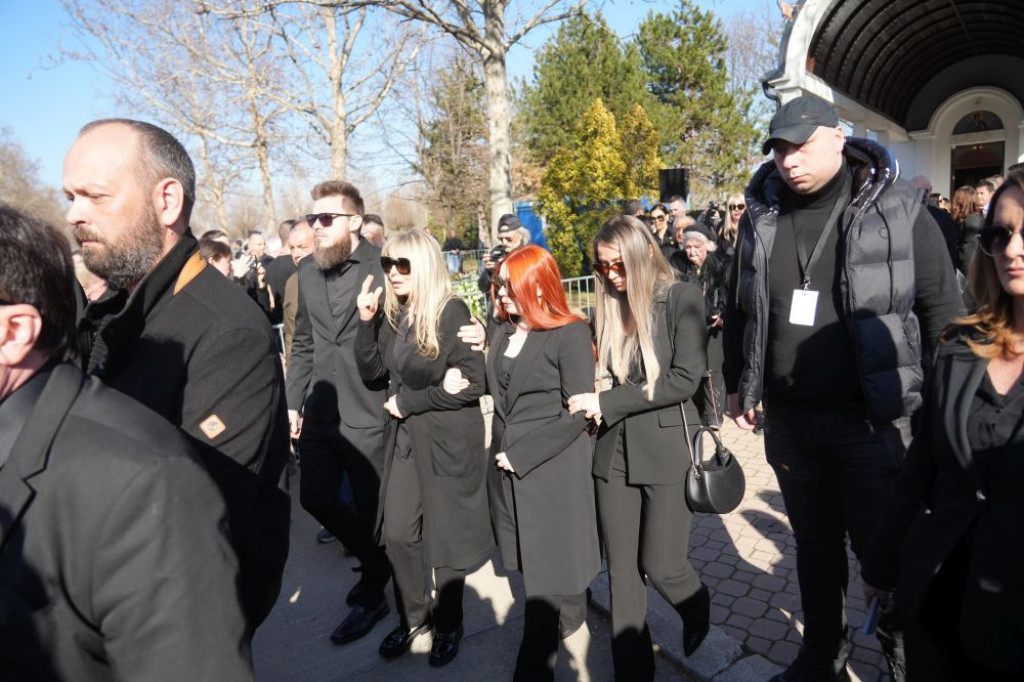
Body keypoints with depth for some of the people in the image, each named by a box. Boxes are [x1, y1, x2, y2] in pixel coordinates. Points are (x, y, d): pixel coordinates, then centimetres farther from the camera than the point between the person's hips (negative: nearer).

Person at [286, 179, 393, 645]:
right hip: (320, 411, 6)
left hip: (368, 414, -6)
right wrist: (293, 400, 12)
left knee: (373, 511, 9)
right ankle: (377, 562, 40)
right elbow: (302, 343, 14)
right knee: (315, 497, 13)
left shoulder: (382, 266, -10)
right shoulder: (307, 271, 9)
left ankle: (371, 597, 34)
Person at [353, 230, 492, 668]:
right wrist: (366, 322, -11)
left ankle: (448, 625, 32)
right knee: (396, 534, 11)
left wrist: (408, 402, -15)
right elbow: (372, 373, 2)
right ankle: (413, 617, 35)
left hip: (448, 441, -6)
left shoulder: (451, 312, -16)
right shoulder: (392, 314, 4)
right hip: (403, 439, 6)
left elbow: (472, 382, -20)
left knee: (446, 538, 9)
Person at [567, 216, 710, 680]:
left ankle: (697, 611, 39)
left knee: (660, 566, 4)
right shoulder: (608, 308, 7)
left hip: (667, 450, -4)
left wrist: (606, 403, -16)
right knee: (622, 571, 9)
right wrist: (594, 406, -5)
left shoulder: (681, 298, -7)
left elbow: (684, 380, -15)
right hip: (613, 452, 4)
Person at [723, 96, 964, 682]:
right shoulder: (761, 217, 3)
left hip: (874, 420, -3)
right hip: (789, 420, 4)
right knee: (815, 545, 19)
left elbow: (943, 312, -3)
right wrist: (738, 384, 14)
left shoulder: (899, 211, -6)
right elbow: (739, 309, 12)